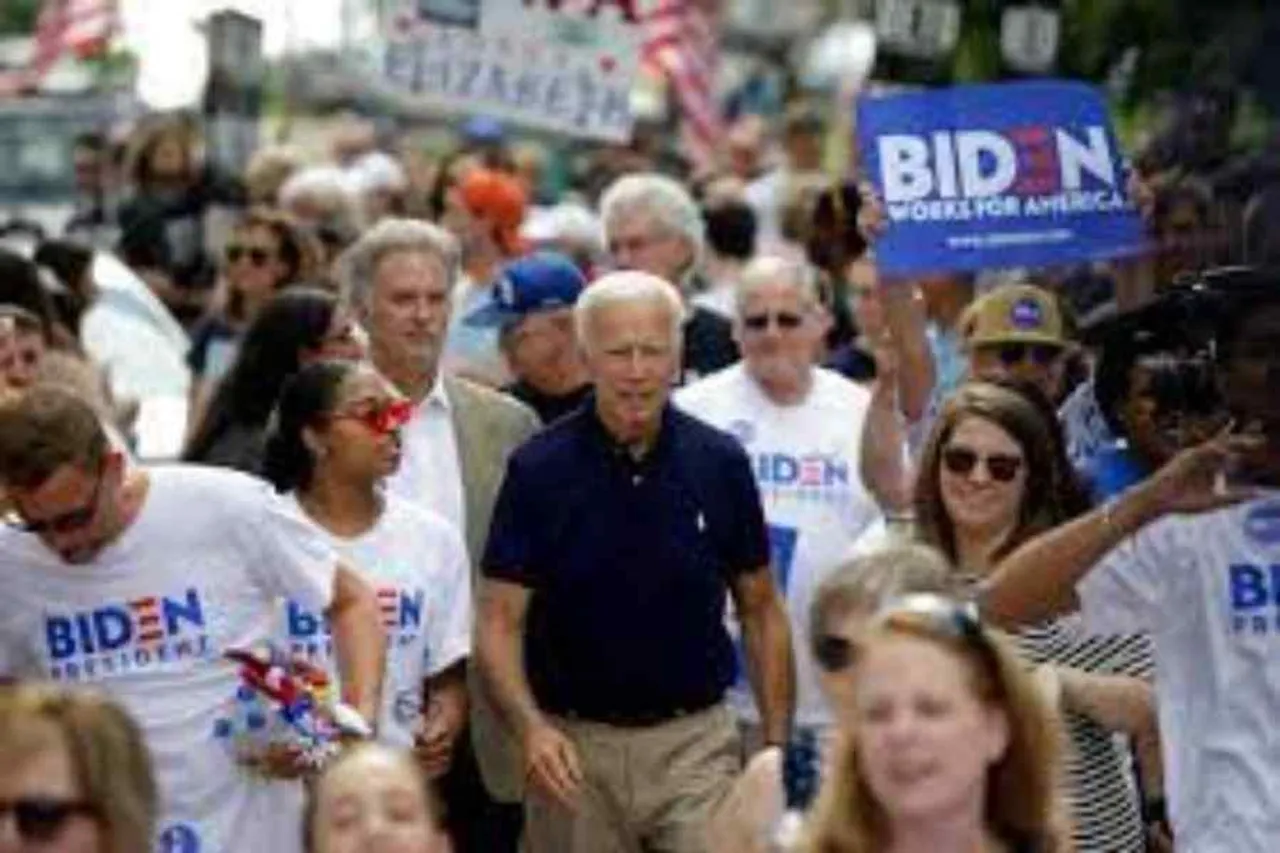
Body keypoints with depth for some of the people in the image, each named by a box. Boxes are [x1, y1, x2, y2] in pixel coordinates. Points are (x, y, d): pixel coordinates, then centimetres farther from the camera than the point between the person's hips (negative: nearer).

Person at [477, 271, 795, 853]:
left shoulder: (720, 463, 0)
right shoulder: (539, 470, -5)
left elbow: (760, 609, 8)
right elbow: (499, 620, -5)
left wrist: (778, 746, 2)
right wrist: (531, 726, -22)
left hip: (697, 740, 0)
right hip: (574, 746, 0)